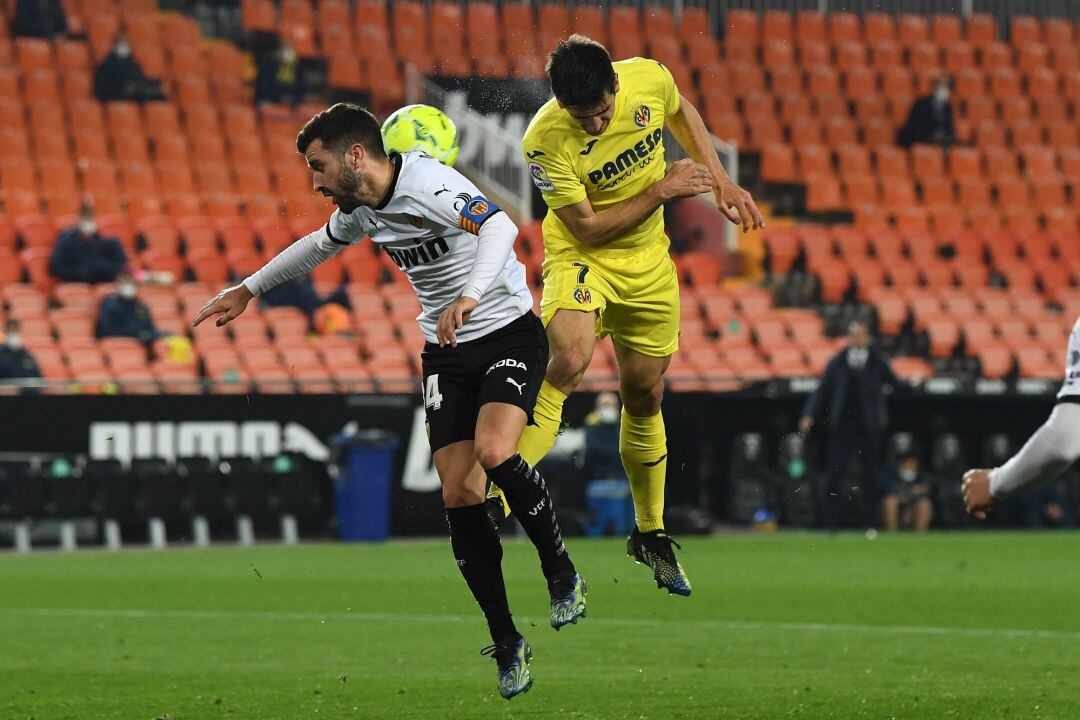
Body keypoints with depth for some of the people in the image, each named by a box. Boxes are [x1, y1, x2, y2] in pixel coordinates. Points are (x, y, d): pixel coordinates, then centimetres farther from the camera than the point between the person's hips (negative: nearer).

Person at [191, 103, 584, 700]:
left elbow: (499, 227, -41)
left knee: (494, 453, -30)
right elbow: (318, 246, 27)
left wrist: (470, 295, -57)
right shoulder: (361, 209, 4)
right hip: (446, 353, 7)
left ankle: (562, 576, -6)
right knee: (458, 495, -5)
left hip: (510, 333, -7)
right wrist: (246, 290, 35)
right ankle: (507, 644, 2)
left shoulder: (428, 186, -23)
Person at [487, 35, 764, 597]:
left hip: (648, 261, 5)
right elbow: (587, 227, -19)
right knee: (569, 360, -33)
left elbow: (681, 112, 10)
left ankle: (650, 534, 31)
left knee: (644, 397, 13)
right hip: (580, 256, -5)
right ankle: (499, 499, -32)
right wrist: (663, 191, -21)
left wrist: (720, 182, 4)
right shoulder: (546, 141, -28)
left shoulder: (649, 79, -16)